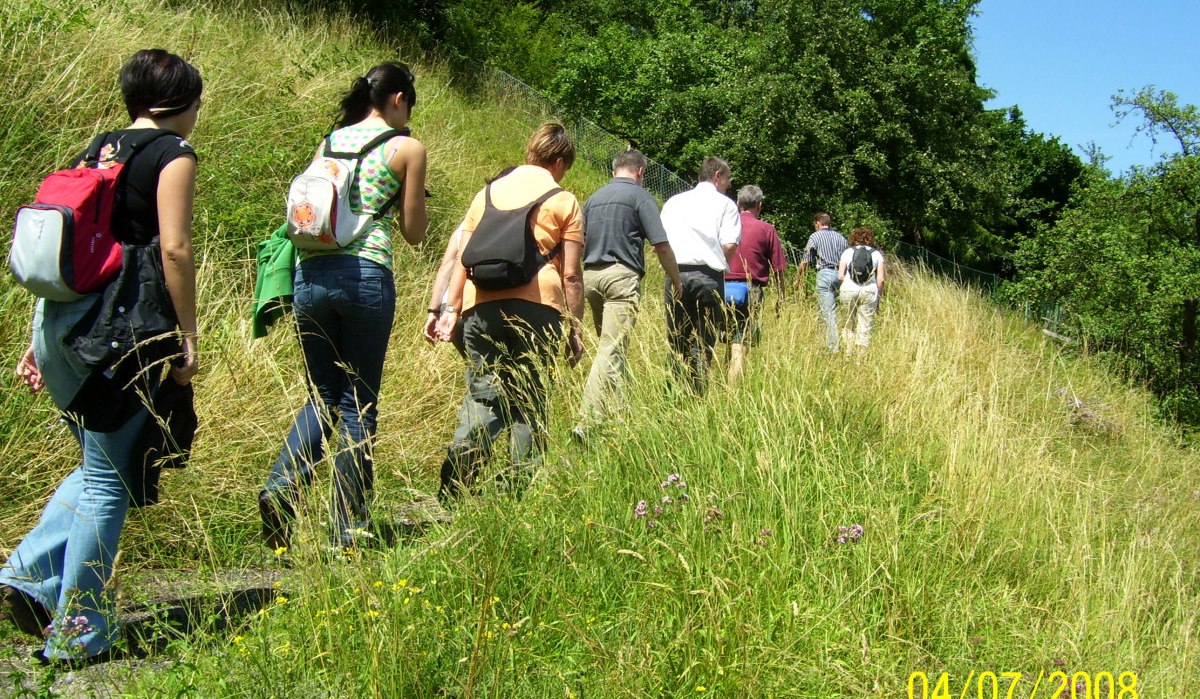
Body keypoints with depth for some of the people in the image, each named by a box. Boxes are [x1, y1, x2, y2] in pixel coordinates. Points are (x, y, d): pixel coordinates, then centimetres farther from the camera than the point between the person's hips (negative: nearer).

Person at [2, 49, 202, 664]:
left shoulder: (102, 147, 19)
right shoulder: (173, 153, -2)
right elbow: (174, 250, -13)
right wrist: (188, 339, -8)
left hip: (57, 316, 7)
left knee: (100, 465, 21)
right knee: (109, 479, 2)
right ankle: (77, 636, 7)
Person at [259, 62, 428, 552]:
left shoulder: (330, 141, 16)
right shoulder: (406, 149, 3)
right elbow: (414, 233, 5)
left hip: (310, 272, 4)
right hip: (365, 276, -4)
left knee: (323, 395, 16)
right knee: (359, 402, 5)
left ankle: (282, 484, -8)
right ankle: (347, 529, 8)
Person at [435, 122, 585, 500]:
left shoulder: (487, 193, 18)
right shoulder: (564, 201, 8)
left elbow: (463, 258, 14)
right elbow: (571, 274, 3)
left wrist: (451, 308, 17)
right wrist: (575, 328, 7)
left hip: (482, 307, 3)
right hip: (537, 308, -3)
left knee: (482, 399, 4)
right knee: (529, 405, 5)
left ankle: (451, 494, -5)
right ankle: (520, 495, 5)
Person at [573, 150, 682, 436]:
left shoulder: (593, 198, 18)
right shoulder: (641, 197, 0)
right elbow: (661, 245, -5)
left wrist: (581, 281, 28)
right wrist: (676, 280, 7)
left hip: (589, 275, 7)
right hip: (621, 275, -7)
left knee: (610, 346, 18)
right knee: (611, 350, -11)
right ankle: (588, 422, -19)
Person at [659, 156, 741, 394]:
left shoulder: (674, 201, 18)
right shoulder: (725, 204, 6)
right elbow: (730, 245, -5)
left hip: (676, 275, 3)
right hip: (708, 277, -3)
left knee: (677, 342, 9)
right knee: (703, 343, 1)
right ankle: (697, 395, -4)